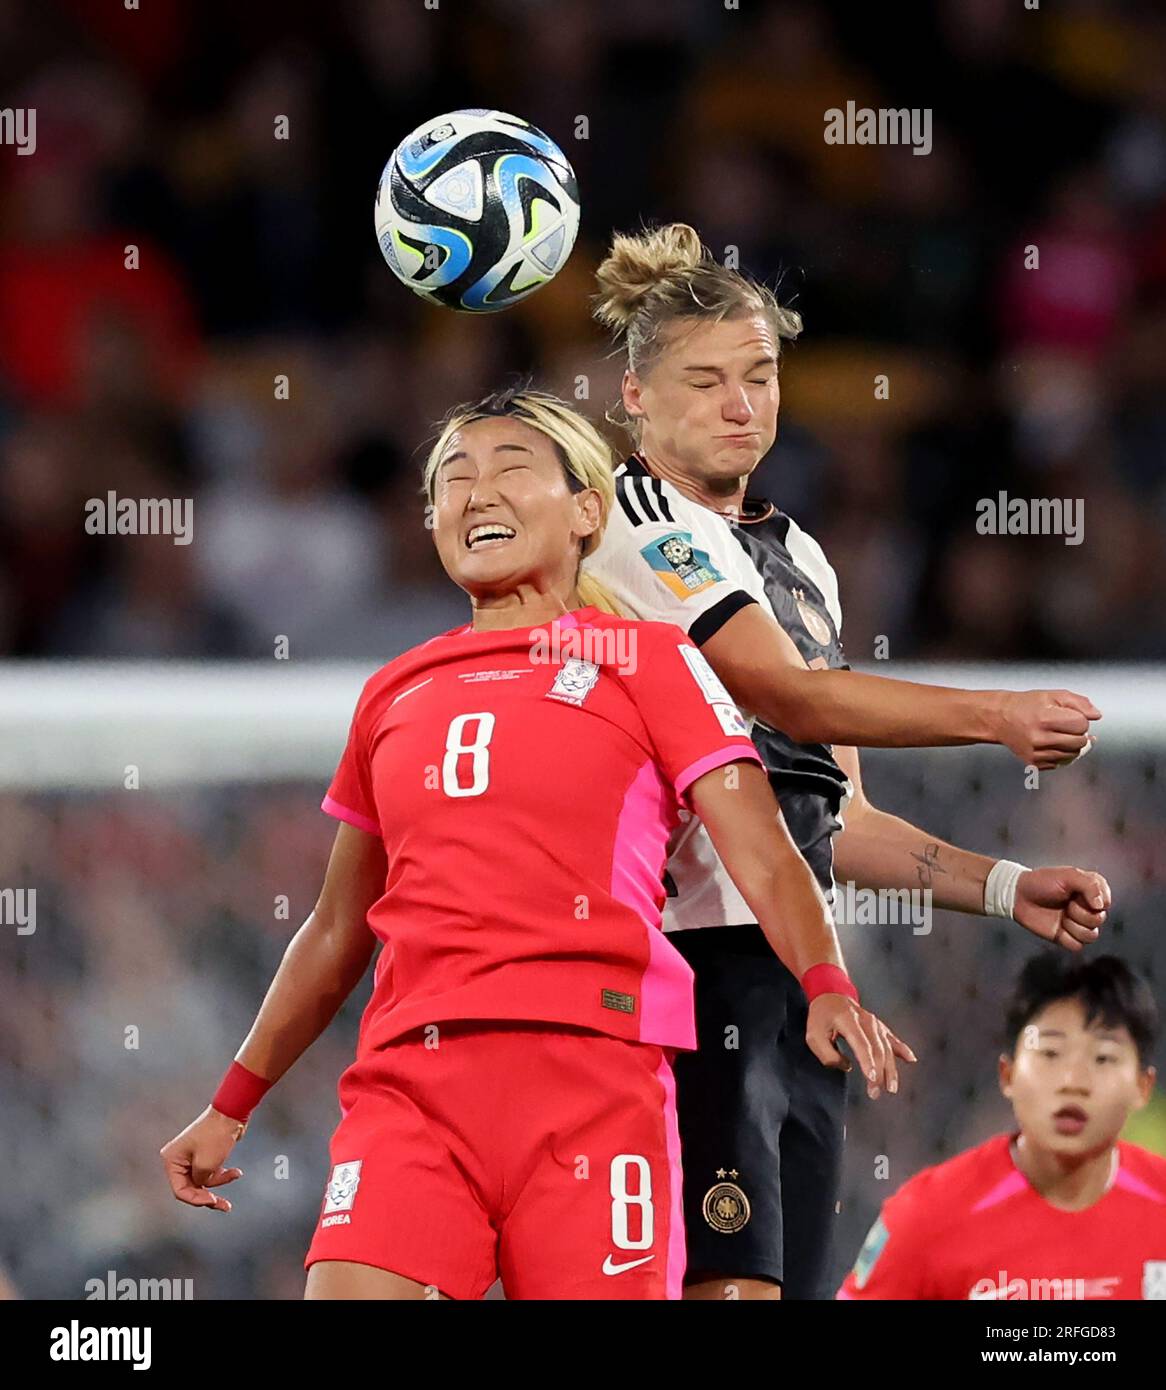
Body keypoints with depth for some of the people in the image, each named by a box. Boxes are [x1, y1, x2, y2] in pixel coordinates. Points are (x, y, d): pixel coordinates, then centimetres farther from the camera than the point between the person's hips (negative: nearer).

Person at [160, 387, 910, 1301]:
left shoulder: (649, 660, 10)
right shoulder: (395, 695, 21)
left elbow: (762, 855, 0)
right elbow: (340, 930, 29)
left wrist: (827, 985, -20)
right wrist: (232, 1105, 29)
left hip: (588, 1064, -3)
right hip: (410, 1079, 3)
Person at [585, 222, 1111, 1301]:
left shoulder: (798, 557, 23)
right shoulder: (640, 519, -3)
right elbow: (793, 695, -16)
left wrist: (1004, 887, 14)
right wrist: (999, 717, -20)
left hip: (798, 971, 9)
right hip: (700, 957, -9)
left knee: (794, 1284, 3)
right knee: (732, 1286, -18)